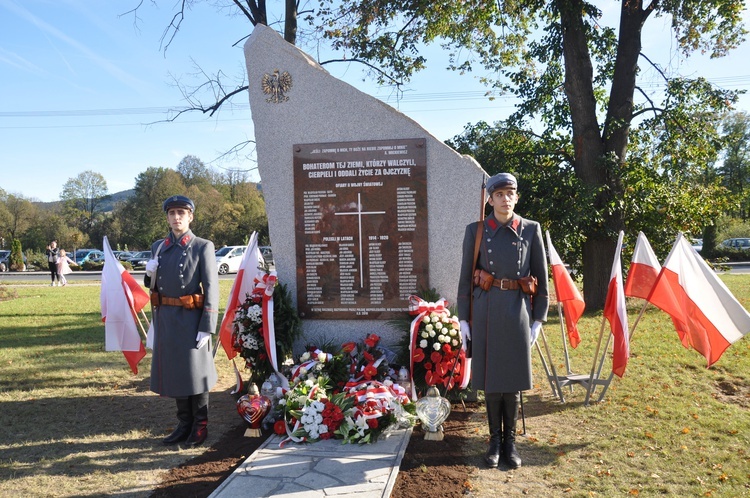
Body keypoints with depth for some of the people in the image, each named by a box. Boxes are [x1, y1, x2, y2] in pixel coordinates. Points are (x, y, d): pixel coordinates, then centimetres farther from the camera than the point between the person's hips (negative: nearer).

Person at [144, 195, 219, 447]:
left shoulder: (203, 247, -6)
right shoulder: (158, 247, 11)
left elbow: (211, 289, -11)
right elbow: (153, 286, 19)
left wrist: (206, 328, -16)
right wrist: (150, 273, -5)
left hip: (191, 319, -5)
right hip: (165, 319, 5)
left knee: (196, 370, 4)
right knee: (173, 371, 12)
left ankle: (200, 426, 20)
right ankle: (184, 424, 27)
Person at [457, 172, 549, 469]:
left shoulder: (531, 230, 3)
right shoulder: (476, 231, 2)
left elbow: (541, 278, 5)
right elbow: (466, 276, 3)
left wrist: (538, 319, 2)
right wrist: (463, 318, 1)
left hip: (517, 312, 0)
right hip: (486, 311, 0)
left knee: (513, 378, 8)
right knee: (490, 377, 7)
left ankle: (510, 440, 24)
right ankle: (495, 439, 23)